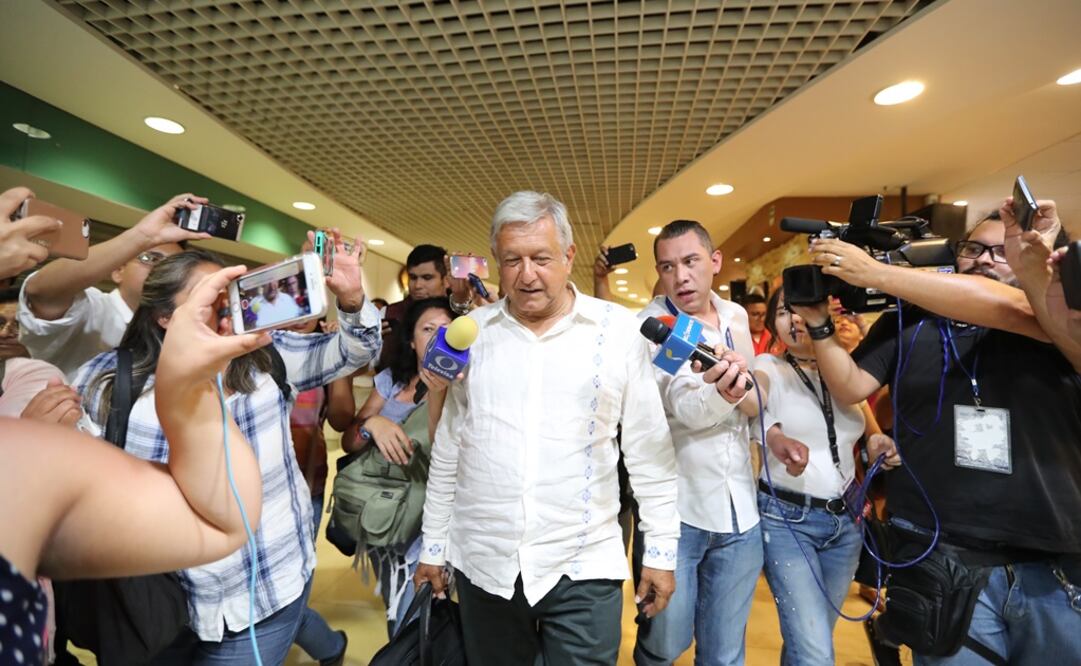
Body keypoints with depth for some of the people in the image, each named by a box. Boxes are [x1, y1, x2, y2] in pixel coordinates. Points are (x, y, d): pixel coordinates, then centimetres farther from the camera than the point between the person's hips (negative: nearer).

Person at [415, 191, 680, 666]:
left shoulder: (619, 330, -7)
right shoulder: (470, 332, -1)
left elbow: (649, 451, -2)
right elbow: (447, 447, 6)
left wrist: (660, 550, 1)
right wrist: (433, 544, 10)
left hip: (584, 566, -2)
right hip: (482, 565, 3)